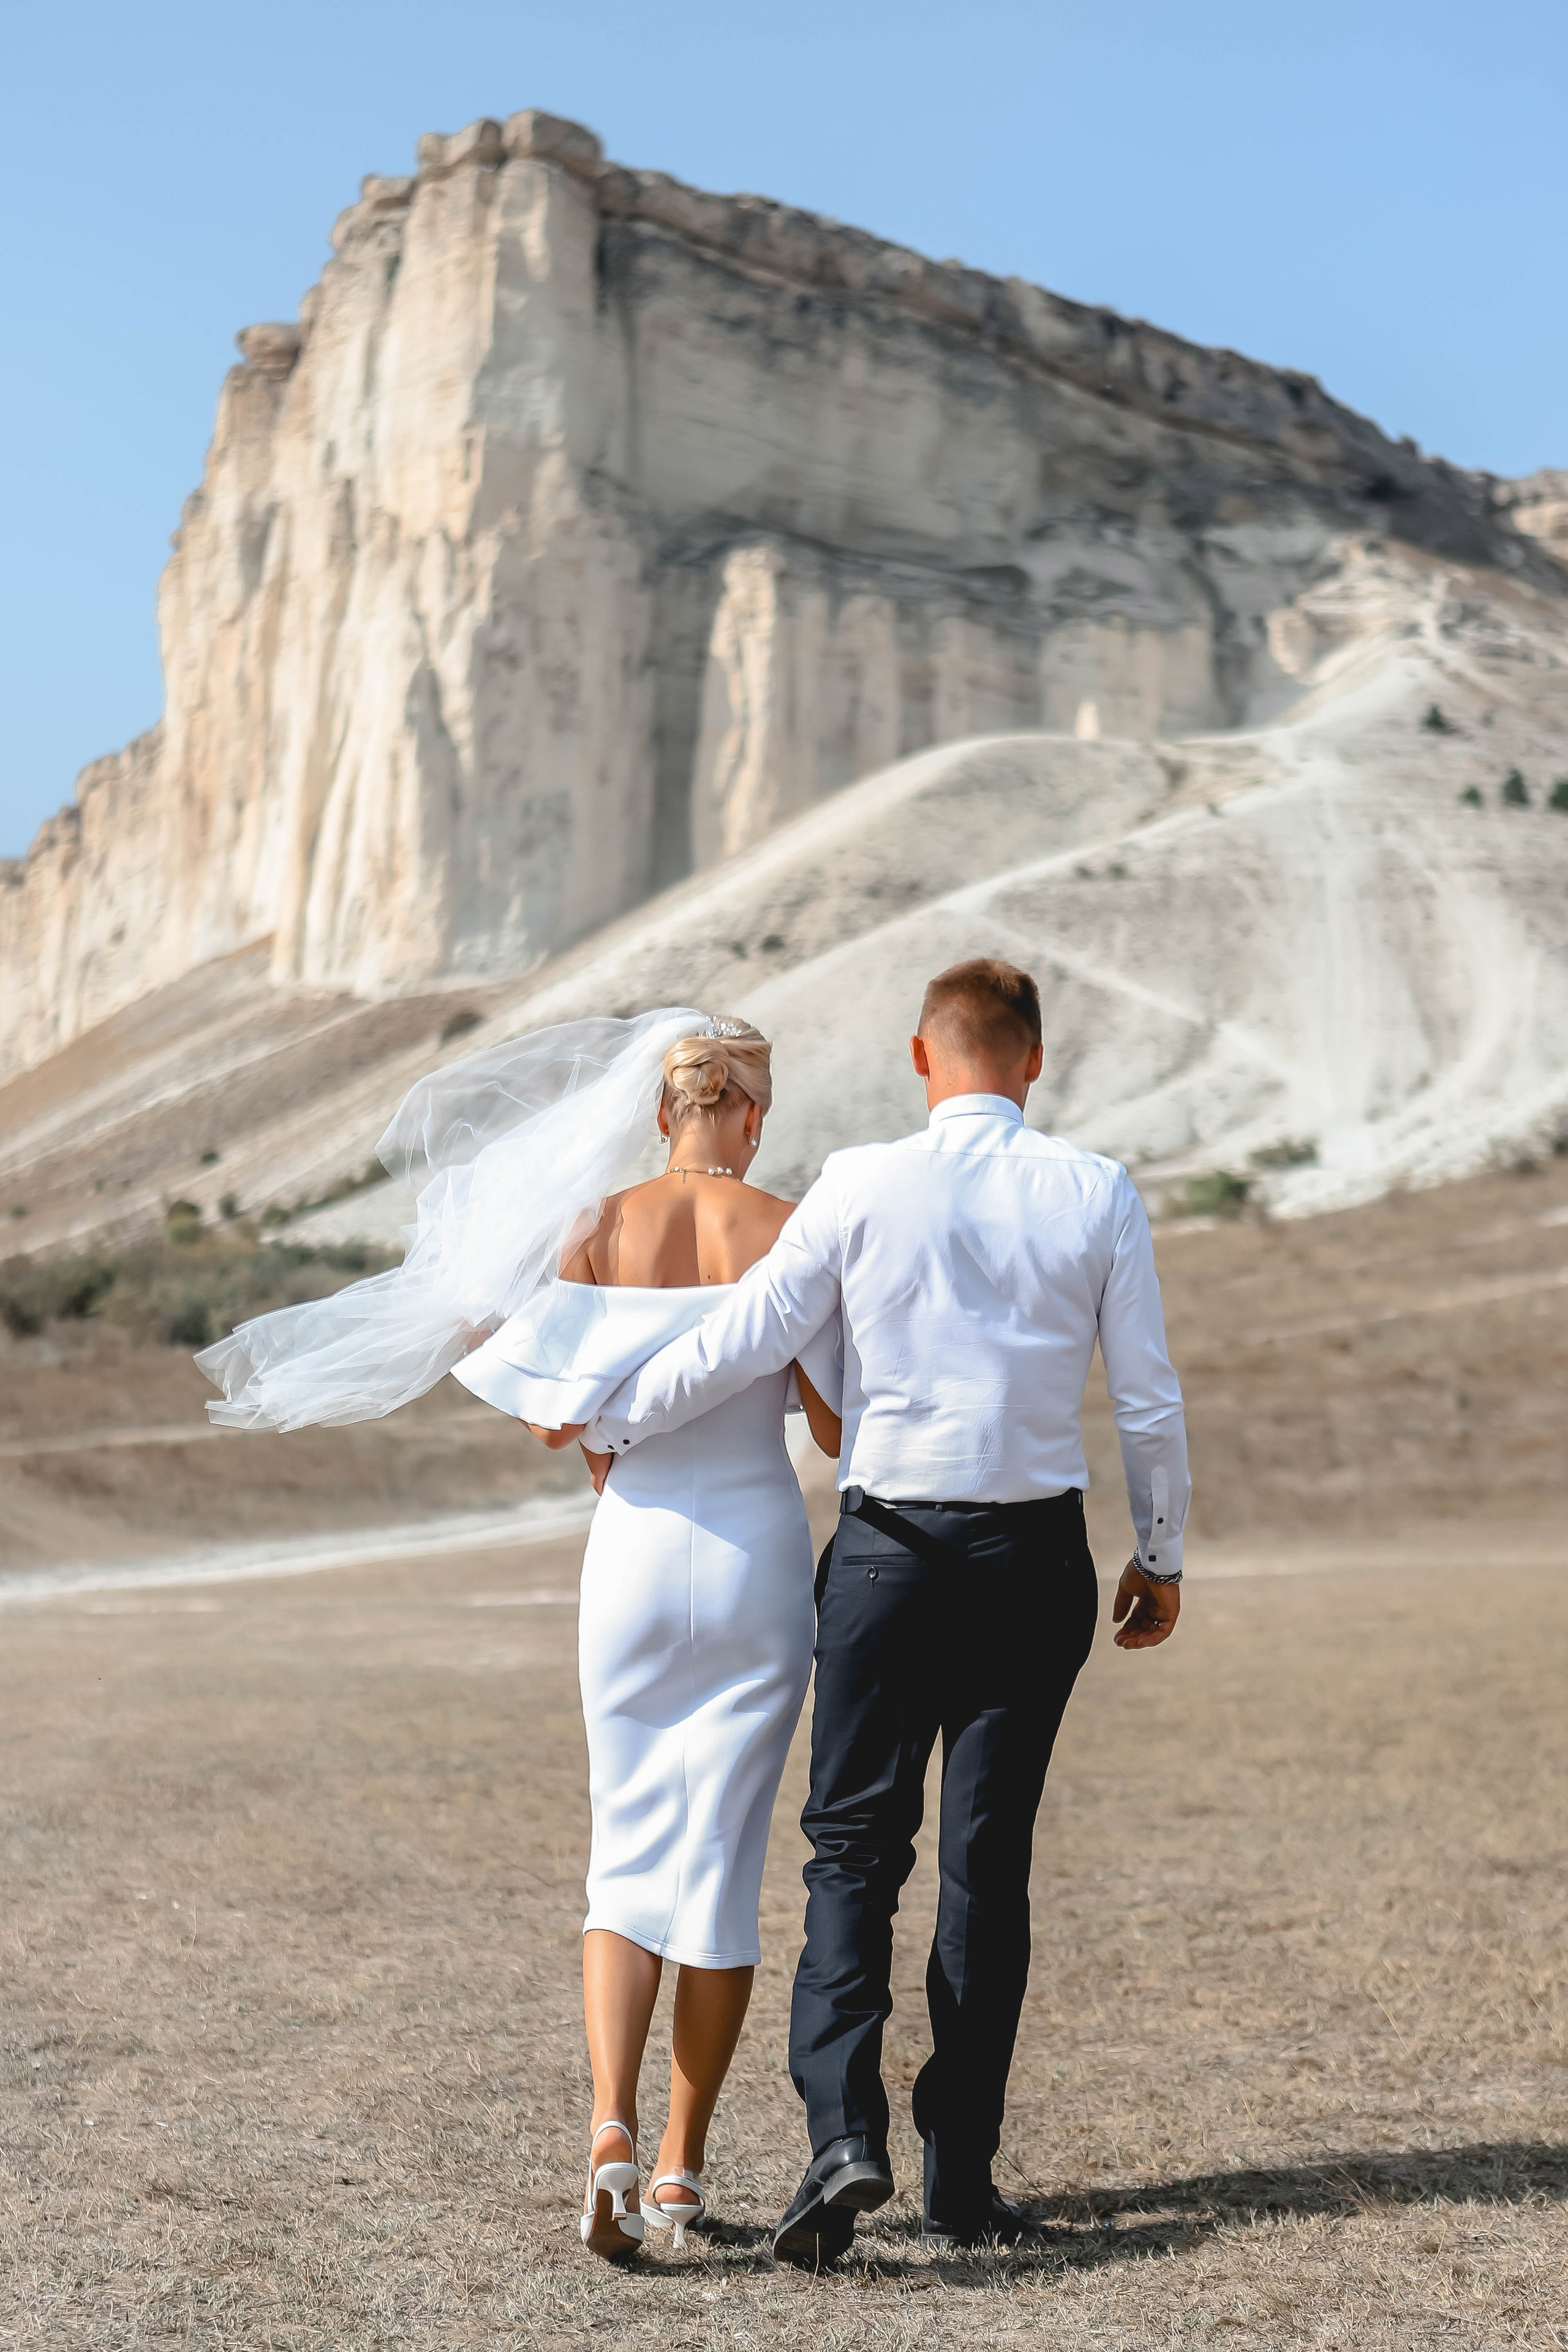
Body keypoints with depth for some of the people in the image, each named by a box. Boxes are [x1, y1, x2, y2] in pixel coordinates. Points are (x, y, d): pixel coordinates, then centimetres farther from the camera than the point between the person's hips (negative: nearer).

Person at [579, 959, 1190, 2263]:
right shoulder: (1099, 1195, -1)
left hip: (889, 1550, -1)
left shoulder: (861, 1189, -6)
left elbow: (742, 1342, -4)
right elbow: (1150, 1398, 1)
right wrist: (1162, 1555, 14)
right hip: (1038, 1556, 2)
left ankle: (845, 2132, -10)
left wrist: (606, 1422, 10)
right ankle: (963, 2177, 13)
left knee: (855, 1847, 6)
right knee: (989, 1862, 8)